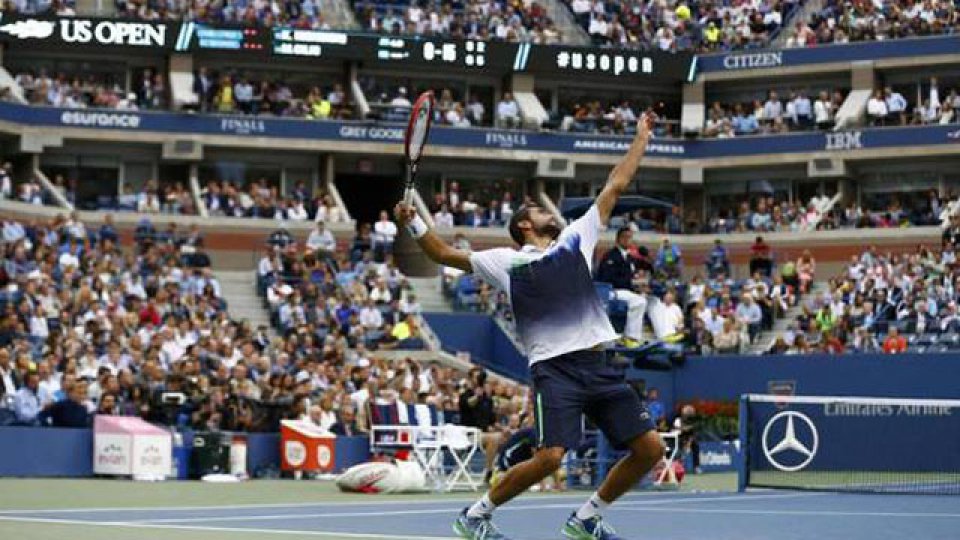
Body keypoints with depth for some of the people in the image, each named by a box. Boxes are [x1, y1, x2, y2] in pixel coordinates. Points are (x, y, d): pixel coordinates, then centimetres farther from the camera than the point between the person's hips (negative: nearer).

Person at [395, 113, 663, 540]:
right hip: (555, 366, -5)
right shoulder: (508, 262, 9)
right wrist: (414, 224, -2)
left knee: (649, 449, -1)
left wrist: (641, 138, 27)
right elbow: (445, 255, 13)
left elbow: (615, 187, 24)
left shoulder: (576, 240, 18)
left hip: (599, 365, 5)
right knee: (549, 457, -20)